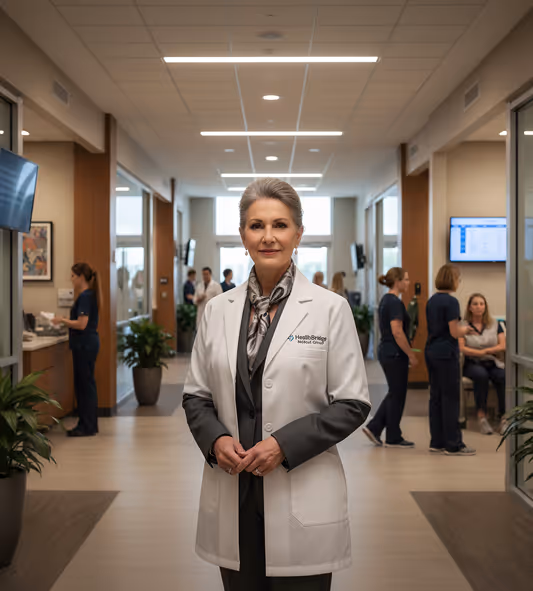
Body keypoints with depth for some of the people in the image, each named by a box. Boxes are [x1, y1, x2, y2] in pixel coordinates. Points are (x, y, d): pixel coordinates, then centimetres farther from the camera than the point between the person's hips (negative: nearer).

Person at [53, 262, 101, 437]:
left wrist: (63, 320, -11)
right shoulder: (87, 295, 14)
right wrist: (65, 321, 13)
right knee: (82, 384, 13)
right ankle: (88, 425, 19)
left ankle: (88, 427, 3)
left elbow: (82, 324, -22)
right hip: (86, 343, 10)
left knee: (85, 384, -4)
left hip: (85, 344, -10)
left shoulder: (85, 296, -17)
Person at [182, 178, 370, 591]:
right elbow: (196, 395, 10)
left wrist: (284, 444, -16)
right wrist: (216, 439, -9)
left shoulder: (330, 309, -5)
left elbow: (352, 404, -5)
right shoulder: (219, 310, 6)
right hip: (233, 495, 3)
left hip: (302, 500, -3)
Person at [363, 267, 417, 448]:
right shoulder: (395, 302, -18)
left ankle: (374, 427, 13)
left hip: (385, 351, 9)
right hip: (395, 354, -9)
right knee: (397, 394, 2)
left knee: (394, 393, 16)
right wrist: (411, 355, -16)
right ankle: (393, 438, 12)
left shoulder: (386, 300, 12)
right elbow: (397, 332, -23)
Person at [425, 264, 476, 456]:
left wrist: (460, 327, 17)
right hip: (446, 354, -8)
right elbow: (455, 333, -17)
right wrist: (466, 329, 3)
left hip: (431, 352, 8)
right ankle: (453, 445, 2)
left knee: (435, 397, 11)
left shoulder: (431, 300, 11)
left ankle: (437, 442, 16)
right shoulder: (451, 301, -14)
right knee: (451, 398, -2)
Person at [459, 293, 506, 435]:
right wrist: (482, 353, -10)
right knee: (481, 375, -36)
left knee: (503, 376, -31)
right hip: (472, 364, -2)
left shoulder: (494, 324, 14)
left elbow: (503, 346, 4)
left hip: (494, 364, 2)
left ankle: (504, 416, -26)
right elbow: (461, 348, -7)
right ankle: (481, 416, -29)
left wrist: (485, 350, -7)